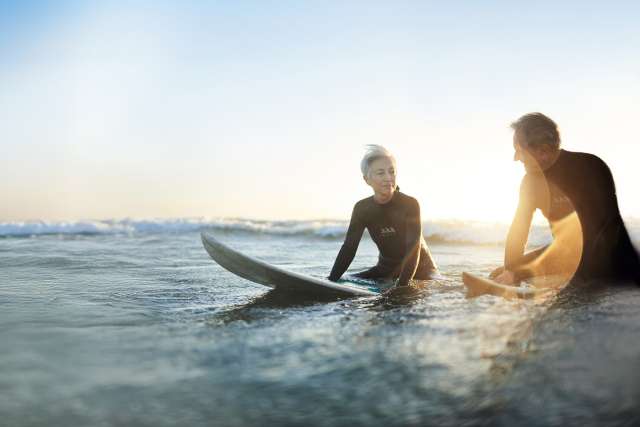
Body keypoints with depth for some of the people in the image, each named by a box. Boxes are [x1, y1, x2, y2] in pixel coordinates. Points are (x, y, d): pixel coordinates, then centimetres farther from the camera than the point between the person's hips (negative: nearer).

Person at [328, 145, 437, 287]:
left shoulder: (410, 204, -22)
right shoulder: (362, 209, -11)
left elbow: (414, 249, -28)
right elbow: (348, 248, -11)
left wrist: (401, 287, -40)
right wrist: (330, 282, -22)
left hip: (418, 269, -3)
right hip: (387, 269, 3)